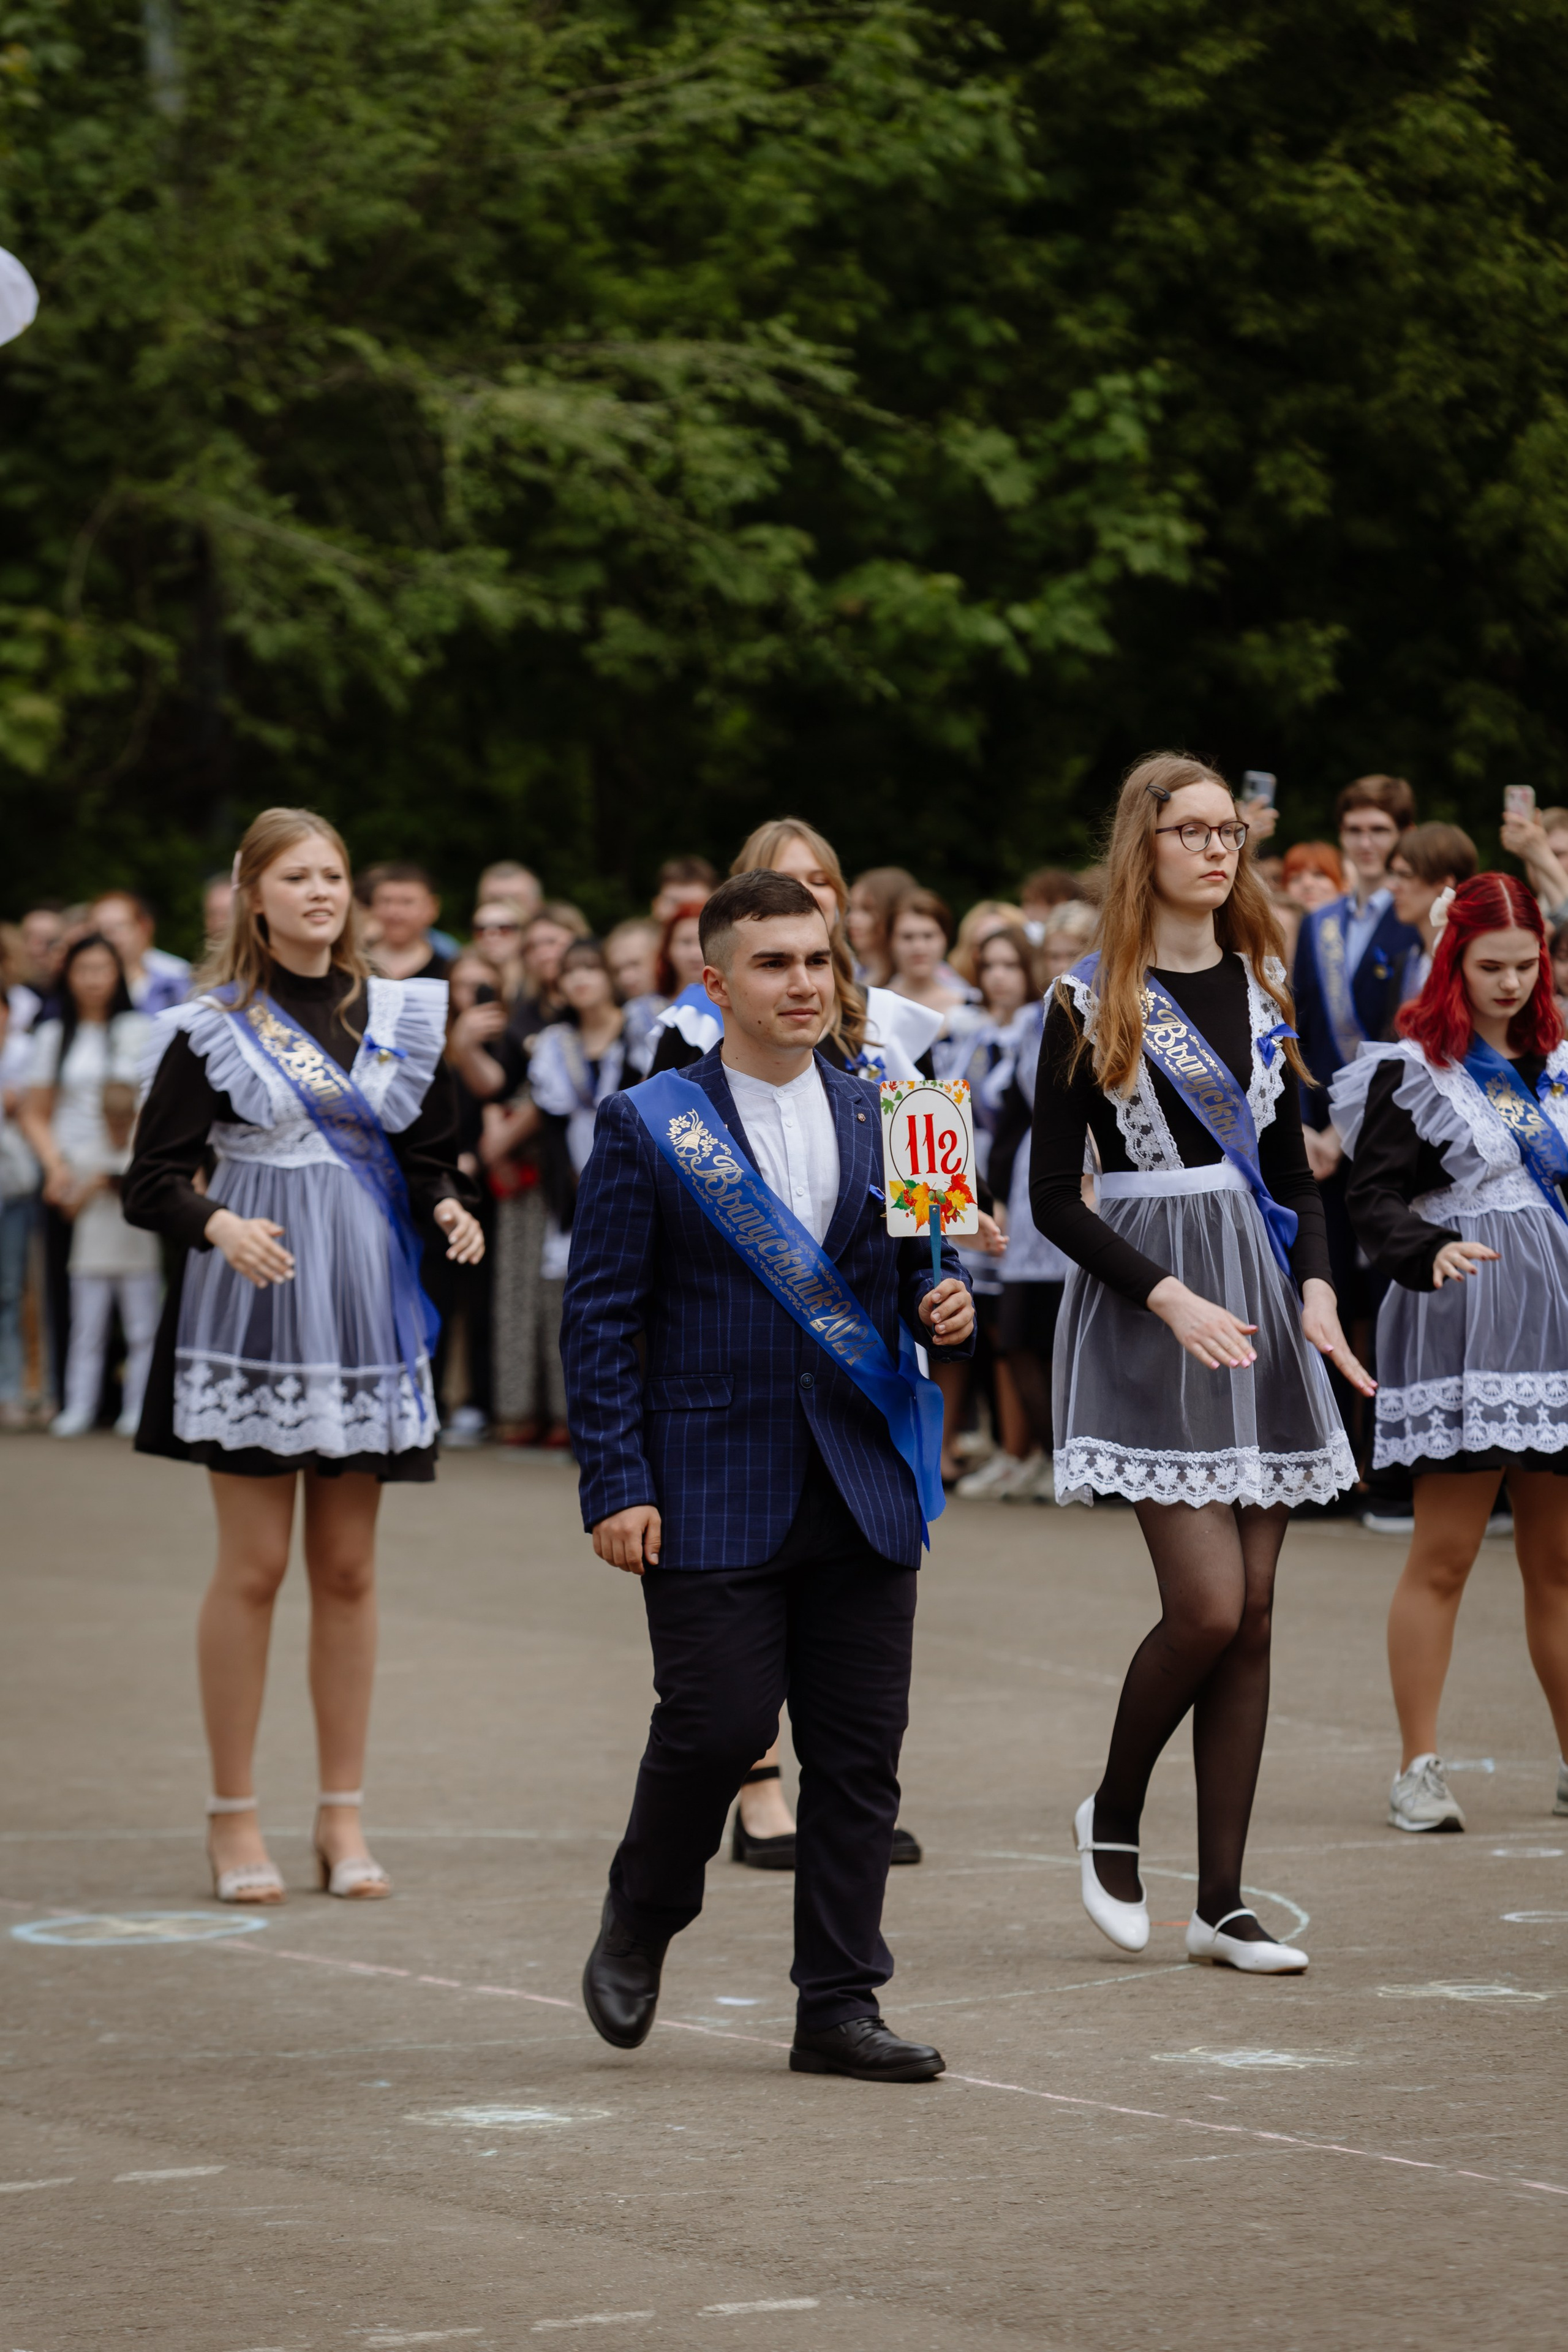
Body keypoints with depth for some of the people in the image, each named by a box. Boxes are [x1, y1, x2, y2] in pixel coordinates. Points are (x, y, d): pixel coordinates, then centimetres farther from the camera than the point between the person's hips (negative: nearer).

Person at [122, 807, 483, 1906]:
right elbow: (153, 1179, -4)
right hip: (254, 1312, -3)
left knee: (349, 1569, 6)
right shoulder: (211, 1028, -2)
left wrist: (449, 1208, -7)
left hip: (363, 1309, 3)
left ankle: (344, 1816, 12)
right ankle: (235, 1817, 7)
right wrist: (222, 1226, -23)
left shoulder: (401, 1016, 9)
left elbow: (432, 1154, 15)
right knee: (254, 1567, -2)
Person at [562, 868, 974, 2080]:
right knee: (716, 1727, -8)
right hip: (711, 1494, -4)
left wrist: (948, 1308, -6)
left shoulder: (884, 1118, 11)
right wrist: (616, 1484, -9)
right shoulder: (648, 1129, 0)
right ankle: (637, 1930, 19)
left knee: (860, 1752, 3)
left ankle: (840, 2005, 11)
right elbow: (600, 1318, -2)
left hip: (863, 1498, 4)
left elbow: (921, 1269, 18)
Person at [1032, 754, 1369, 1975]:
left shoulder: (1261, 989, 13)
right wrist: (1172, 1298, -17)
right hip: (1145, 1317, -5)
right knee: (1208, 1605, -15)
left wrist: (1316, 1288, -1)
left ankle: (1222, 1902, 7)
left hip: (1258, 1302, 5)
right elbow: (1055, 1197, -5)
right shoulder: (1091, 1004, -3)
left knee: (1251, 1612, 2)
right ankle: (1113, 1818, 11)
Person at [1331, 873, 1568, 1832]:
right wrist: (1432, 1251, -29)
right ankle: (1420, 1770, -1)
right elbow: (1376, 1201, -11)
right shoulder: (1411, 1071, -3)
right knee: (1444, 1558, -6)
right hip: (1459, 1331, -5)